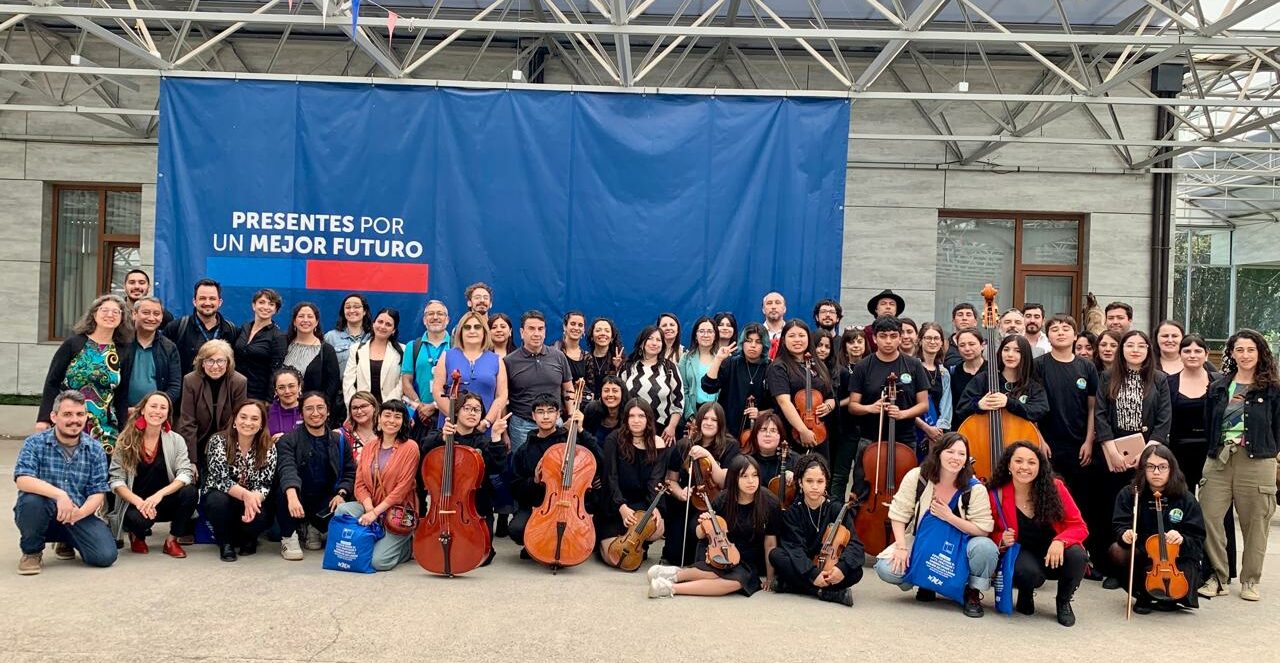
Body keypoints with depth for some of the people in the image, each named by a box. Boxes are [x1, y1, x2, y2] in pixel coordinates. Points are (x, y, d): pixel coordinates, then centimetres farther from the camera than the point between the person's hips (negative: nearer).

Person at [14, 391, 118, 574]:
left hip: (79, 516, 2)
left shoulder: (95, 449, 2)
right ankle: (32, 552, -4)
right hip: (40, 515, -2)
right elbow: (22, 480, -20)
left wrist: (80, 513, -24)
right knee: (31, 500, -36)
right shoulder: (35, 442, -4)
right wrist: (59, 495, -35)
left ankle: (66, 542, 17)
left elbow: (98, 492, -2)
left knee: (106, 556, -19)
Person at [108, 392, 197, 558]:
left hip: (165, 503, 2)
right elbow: (115, 479, -7)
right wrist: (139, 502, -24)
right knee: (139, 519, -36)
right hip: (134, 504, -2)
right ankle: (137, 536, 5)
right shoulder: (126, 440, -2)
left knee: (190, 492, -29)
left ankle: (172, 540, -4)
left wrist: (159, 494, -28)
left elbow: (185, 474, -11)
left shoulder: (176, 440, 0)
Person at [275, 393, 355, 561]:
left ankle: (312, 528, 10)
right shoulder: (288, 440, -3)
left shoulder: (339, 440, 9)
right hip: (297, 500, -3)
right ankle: (288, 537, -10)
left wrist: (342, 494, -14)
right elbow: (286, 468, -21)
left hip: (325, 504, 3)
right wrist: (292, 496, -41)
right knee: (285, 490, -34)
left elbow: (350, 472, 7)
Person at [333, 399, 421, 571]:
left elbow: (402, 487, -12)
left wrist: (376, 512, -18)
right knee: (342, 509, -25)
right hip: (371, 507, 5)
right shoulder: (369, 449, 11)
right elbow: (360, 484, 5)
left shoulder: (410, 448, -6)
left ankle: (407, 546, 11)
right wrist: (369, 508, -15)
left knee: (379, 561, -21)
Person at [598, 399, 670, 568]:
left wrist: (654, 506, -28)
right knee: (614, 558, -18)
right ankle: (605, 540, 19)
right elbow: (610, 477, -14)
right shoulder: (614, 440, -8)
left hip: (642, 504, 2)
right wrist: (622, 506, -28)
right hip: (615, 506, -2)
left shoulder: (658, 444, -2)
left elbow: (655, 480, -10)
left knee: (657, 530, -31)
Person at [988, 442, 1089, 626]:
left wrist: (1060, 540, -29)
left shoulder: (1054, 487, -12)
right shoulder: (997, 495, -10)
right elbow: (993, 534, 4)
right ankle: (1025, 595, 6)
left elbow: (1079, 526, -9)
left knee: (1077, 556, -32)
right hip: (1023, 554, -1)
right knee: (1028, 572, -36)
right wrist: (1002, 540, -20)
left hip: (1055, 553, 2)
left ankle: (1063, 602, 1)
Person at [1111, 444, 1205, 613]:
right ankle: (1143, 593, -1)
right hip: (1142, 555, 1)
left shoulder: (1186, 500, -8)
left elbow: (1197, 542, -8)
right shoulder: (1129, 494, -5)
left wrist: (1181, 540, -31)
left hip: (1177, 559, -1)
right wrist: (1125, 534, -34)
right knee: (1117, 550, -29)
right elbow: (1120, 526, -10)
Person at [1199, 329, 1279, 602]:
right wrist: (1213, 451, 6)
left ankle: (1250, 581, 18)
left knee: (1255, 523, 4)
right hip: (1218, 460, 2)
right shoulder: (1218, 387, 12)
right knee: (1209, 518, -5)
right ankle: (1217, 577, 7)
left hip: (1257, 463, -2)